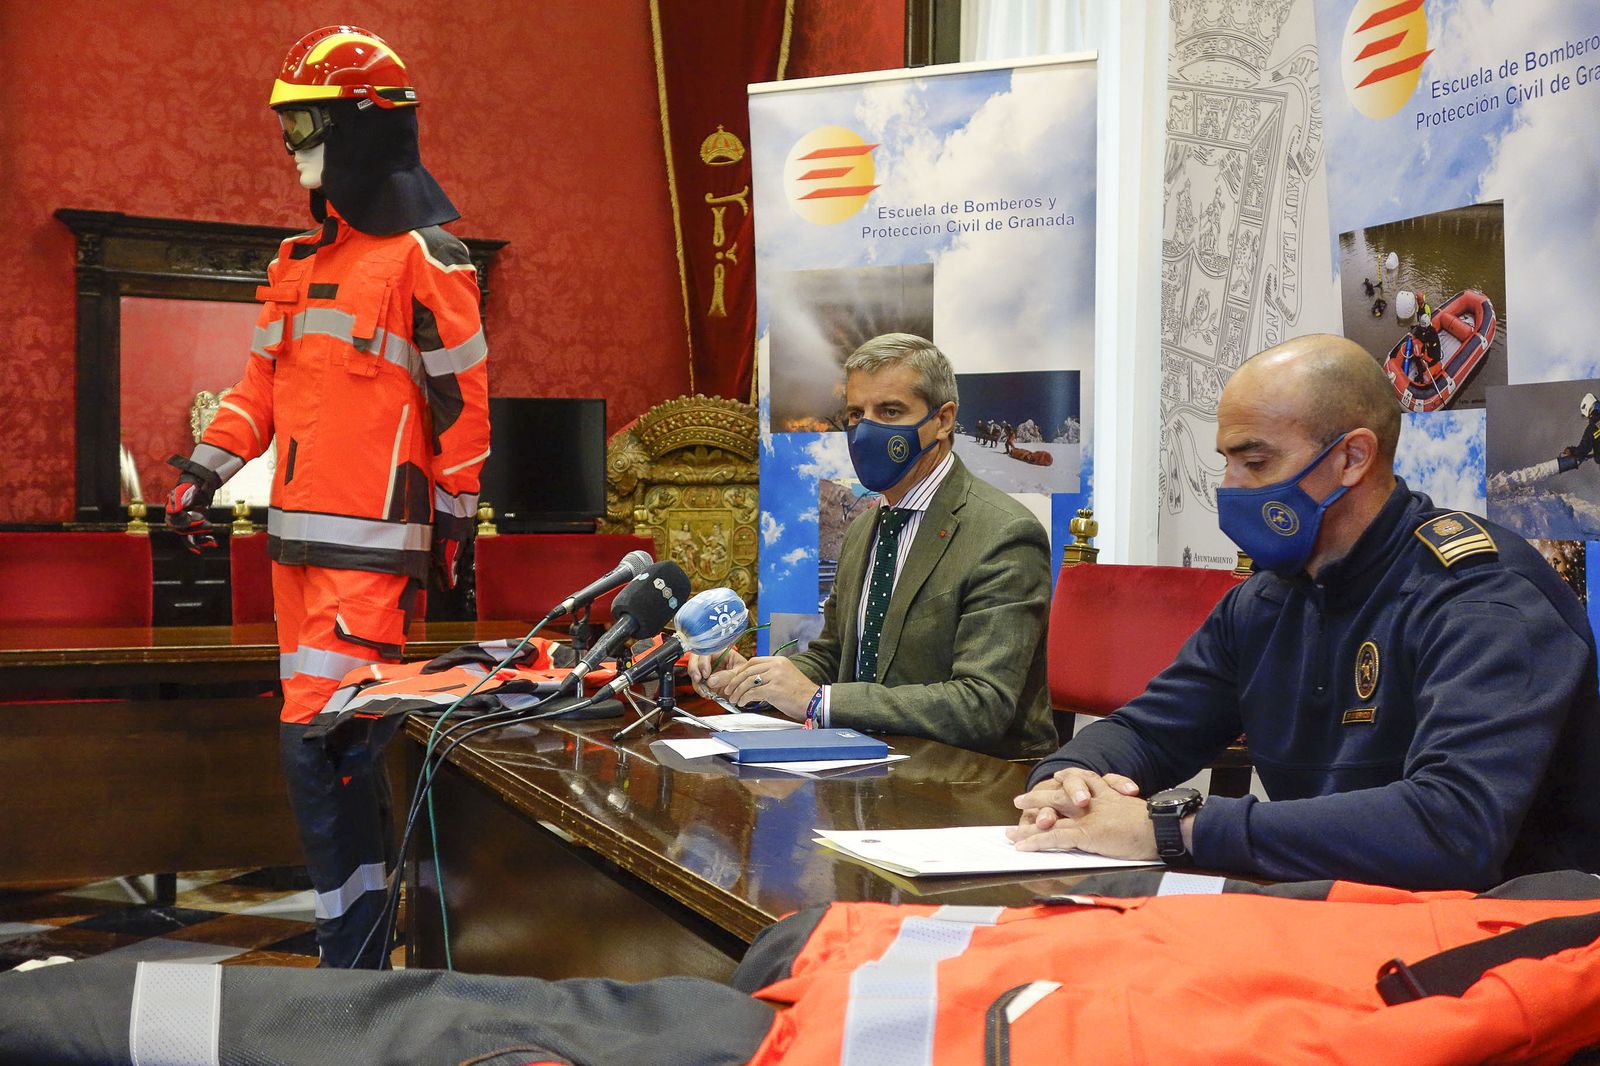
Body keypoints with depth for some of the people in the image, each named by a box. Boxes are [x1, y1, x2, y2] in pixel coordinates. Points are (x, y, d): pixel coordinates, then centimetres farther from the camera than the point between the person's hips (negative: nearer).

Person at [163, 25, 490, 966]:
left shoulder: (422, 257, -6)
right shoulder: (299, 263, 18)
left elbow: (462, 396, -6)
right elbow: (265, 384, 22)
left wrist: (457, 518, -5)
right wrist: (203, 473, 15)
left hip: (373, 542, -8)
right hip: (299, 534, 8)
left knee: (319, 740, -12)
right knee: (331, 732, 11)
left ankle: (353, 952, -5)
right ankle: (372, 902, 24)